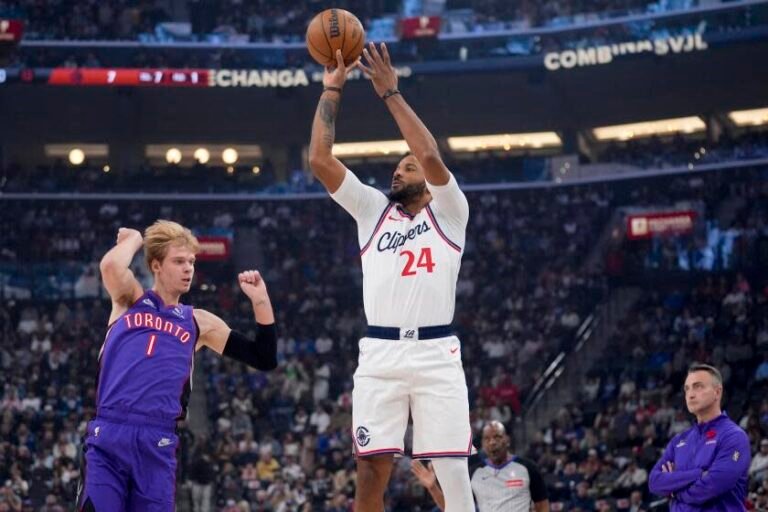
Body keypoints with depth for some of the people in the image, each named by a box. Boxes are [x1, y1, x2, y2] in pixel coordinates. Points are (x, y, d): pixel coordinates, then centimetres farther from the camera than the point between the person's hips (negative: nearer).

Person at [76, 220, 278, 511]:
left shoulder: (198, 323, 15)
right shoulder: (130, 299, 11)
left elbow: (265, 360, 14)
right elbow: (110, 266, -14)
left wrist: (260, 302, 5)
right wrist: (134, 239, 5)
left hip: (157, 443, 2)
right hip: (108, 434, -2)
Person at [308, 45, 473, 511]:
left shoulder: (448, 212, 11)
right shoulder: (373, 210, 20)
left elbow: (431, 155, -8)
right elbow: (320, 160, 10)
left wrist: (391, 93, -4)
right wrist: (332, 91, 9)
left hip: (437, 353, -2)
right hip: (380, 354, 3)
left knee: (454, 473, -6)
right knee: (371, 474, -2)